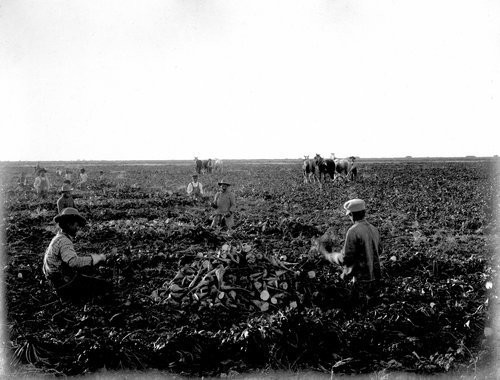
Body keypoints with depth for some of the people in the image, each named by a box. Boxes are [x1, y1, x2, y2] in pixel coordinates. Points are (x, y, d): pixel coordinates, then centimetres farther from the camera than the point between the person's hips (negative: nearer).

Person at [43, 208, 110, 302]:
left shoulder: (58, 238, 11)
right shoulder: (64, 241, -23)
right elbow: (74, 262, -38)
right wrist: (98, 257, -30)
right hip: (66, 284, -10)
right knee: (105, 286, -13)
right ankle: (70, 296, -7)